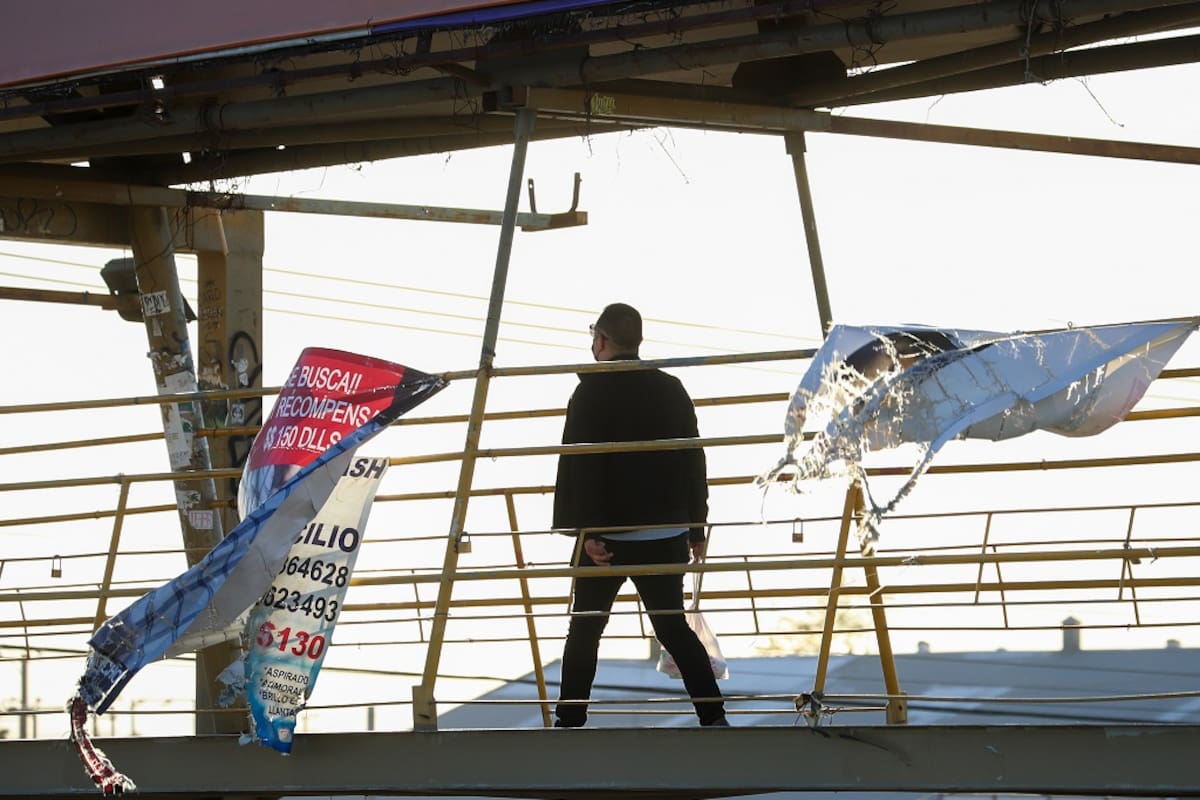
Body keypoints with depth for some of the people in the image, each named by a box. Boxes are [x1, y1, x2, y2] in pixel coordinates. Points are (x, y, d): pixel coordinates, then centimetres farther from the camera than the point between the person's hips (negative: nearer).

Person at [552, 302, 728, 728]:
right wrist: (695, 528, 15)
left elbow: (579, 466, -14)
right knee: (672, 625, 10)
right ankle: (714, 716, 1)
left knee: (585, 628, 8)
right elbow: (694, 463, 10)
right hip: (666, 534, 4)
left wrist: (586, 530, -15)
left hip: (608, 535, -4)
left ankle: (569, 721, 8)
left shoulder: (592, 391, -7)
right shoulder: (672, 389, 8)